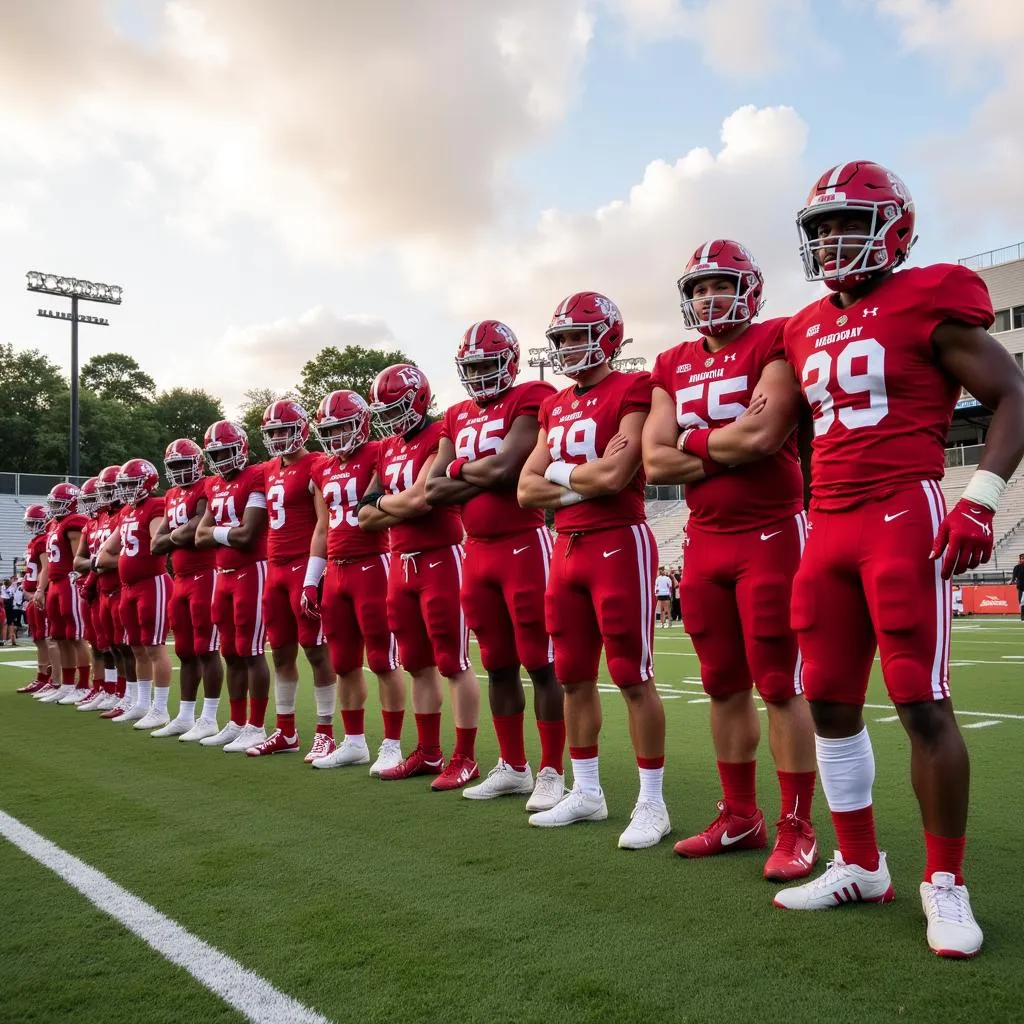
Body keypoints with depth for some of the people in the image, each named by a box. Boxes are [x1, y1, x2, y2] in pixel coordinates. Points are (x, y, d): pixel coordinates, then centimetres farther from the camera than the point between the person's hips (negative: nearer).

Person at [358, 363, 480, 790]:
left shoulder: (440, 438, -11)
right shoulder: (387, 449, 14)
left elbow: (420, 499, -21)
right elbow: (366, 518, 13)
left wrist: (381, 501, -2)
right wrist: (404, 507, -6)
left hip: (440, 560, -8)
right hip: (401, 563, 8)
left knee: (453, 663, -2)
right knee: (418, 665, 14)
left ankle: (465, 759, 7)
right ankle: (428, 753, 26)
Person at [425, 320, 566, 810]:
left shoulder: (531, 398, -6)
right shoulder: (458, 416, 15)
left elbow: (504, 467, -19)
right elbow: (433, 488, 7)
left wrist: (461, 470, -1)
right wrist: (483, 479, -6)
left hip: (524, 545, -7)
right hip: (477, 550, 7)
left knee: (540, 663, -1)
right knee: (498, 665, 13)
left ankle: (552, 773, 9)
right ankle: (512, 767, 25)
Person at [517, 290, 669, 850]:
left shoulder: (632, 390, -8)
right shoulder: (555, 406, 15)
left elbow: (614, 476, -20)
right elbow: (527, 490, 9)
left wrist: (559, 473, -2)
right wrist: (587, 481, -7)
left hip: (619, 543, -8)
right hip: (567, 546, 8)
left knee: (633, 677, -2)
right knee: (574, 677, 13)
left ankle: (652, 803, 10)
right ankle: (586, 792, 26)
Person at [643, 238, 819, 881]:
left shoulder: (775, 344, -5)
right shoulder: (673, 367, 11)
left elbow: (762, 435, -21)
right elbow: (655, 463, 1)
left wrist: (694, 442, -5)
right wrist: (730, 449, -10)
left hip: (771, 534, -6)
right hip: (705, 540, 6)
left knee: (780, 685, -2)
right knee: (725, 686, 12)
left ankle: (797, 829, 10)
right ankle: (740, 817, 25)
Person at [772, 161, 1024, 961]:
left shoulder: (926, 304, -3)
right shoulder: (806, 331, 15)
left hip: (904, 518, -7)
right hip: (829, 527, 7)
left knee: (923, 704, -6)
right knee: (831, 704, 8)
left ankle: (946, 885, 11)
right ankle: (860, 867, 22)